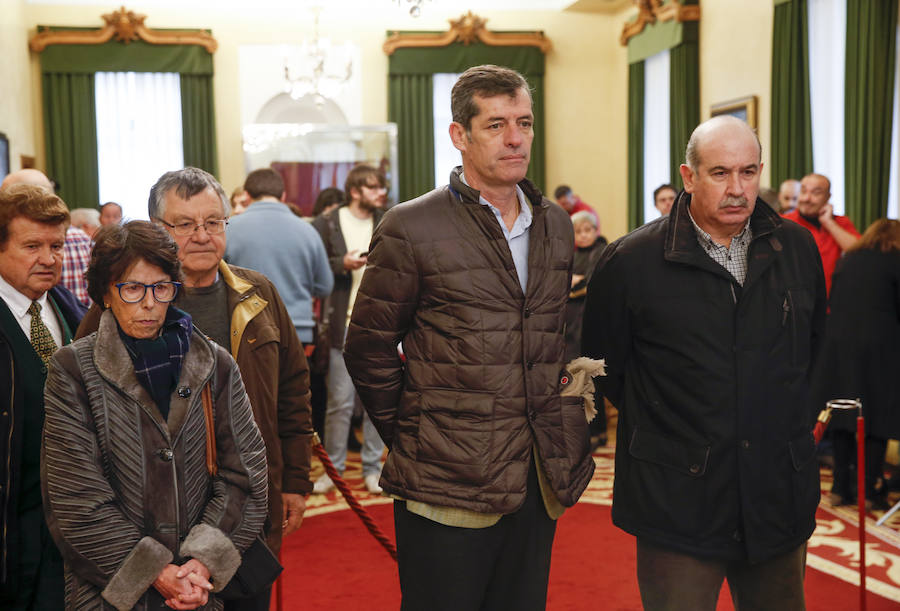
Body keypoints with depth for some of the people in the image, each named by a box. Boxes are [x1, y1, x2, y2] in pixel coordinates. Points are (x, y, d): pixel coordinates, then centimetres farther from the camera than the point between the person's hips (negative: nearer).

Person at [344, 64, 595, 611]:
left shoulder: (557, 226, 10)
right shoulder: (411, 228, -7)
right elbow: (368, 350, -2)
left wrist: (569, 431, 13)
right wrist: (408, 435, -1)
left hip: (540, 478, 5)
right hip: (449, 484, -5)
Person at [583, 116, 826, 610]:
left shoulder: (797, 249, 4)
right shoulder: (630, 262, -8)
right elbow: (604, 365, 2)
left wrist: (793, 416, 14)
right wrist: (657, 422, 4)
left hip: (781, 492, 4)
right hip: (678, 502, -4)